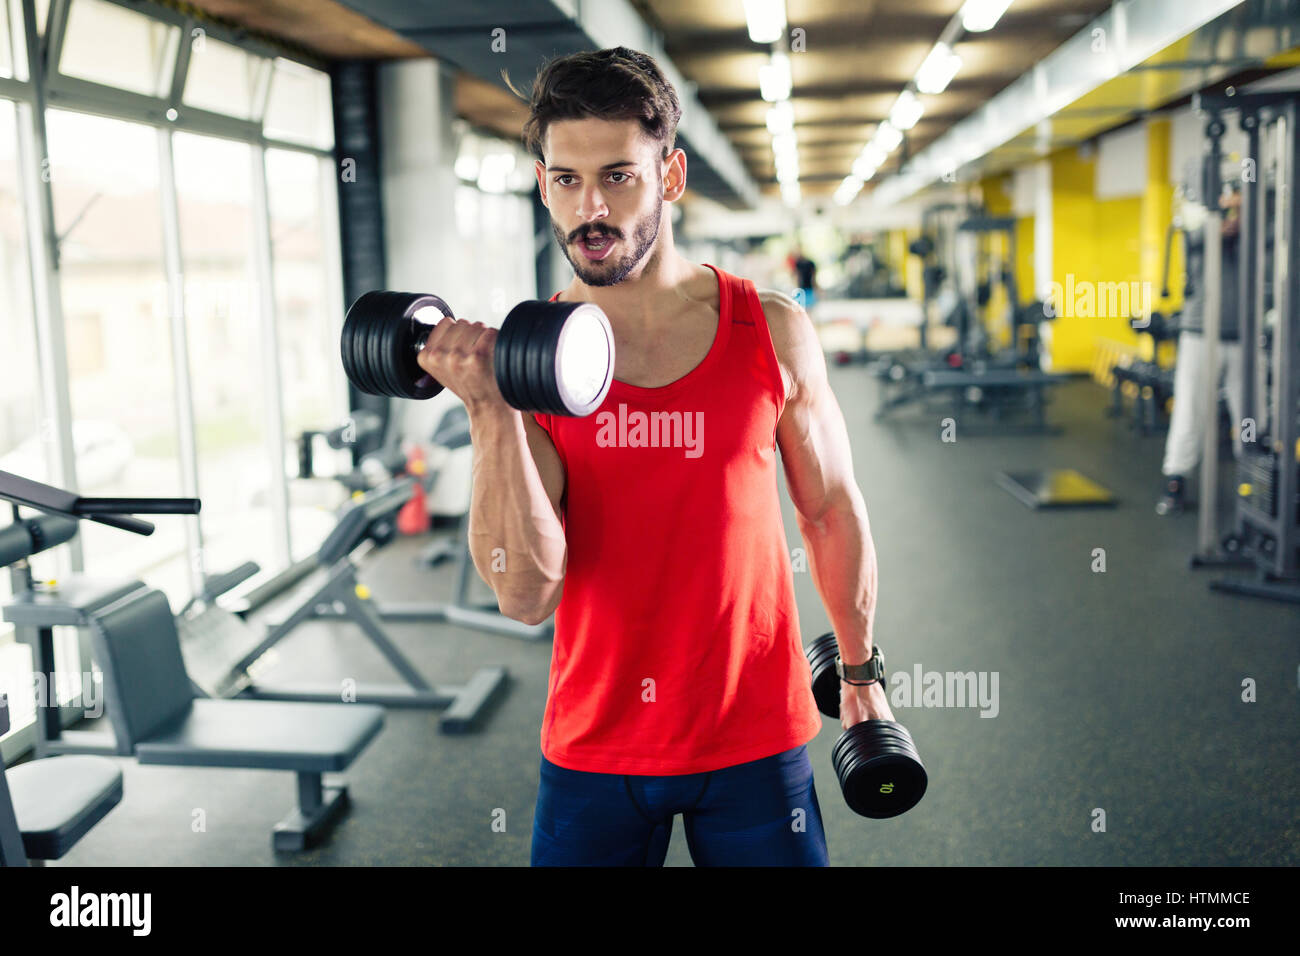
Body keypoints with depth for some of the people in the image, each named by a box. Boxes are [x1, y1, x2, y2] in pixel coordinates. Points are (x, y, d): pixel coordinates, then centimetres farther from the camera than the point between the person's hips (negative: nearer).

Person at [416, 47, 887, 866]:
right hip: (593, 745, 0)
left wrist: (860, 670, 14)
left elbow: (832, 511, 6)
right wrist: (491, 411, -25)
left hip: (755, 734, 0)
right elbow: (527, 595, -16)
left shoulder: (772, 331, -6)